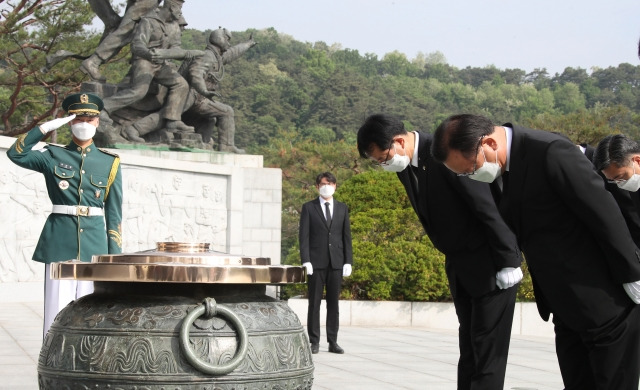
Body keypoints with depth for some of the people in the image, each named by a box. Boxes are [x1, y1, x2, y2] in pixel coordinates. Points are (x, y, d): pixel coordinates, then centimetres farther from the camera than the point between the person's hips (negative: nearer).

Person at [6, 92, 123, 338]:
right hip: (59, 242, -1)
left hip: (94, 242, 1)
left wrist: (114, 254, 3)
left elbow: (114, 214, 8)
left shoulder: (109, 163, 9)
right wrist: (47, 127, -10)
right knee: (57, 309, -4)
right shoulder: (53, 156, 8)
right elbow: (16, 154, -9)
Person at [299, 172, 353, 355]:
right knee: (314, 303, 0)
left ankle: (333, 342, 8)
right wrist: (306, 261, -10)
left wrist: (348, 261, 2)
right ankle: (314, 342, 4)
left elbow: (346, 236, 10)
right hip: (316, 262, -2)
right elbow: (304, 236, -1)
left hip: (336, 263, 2)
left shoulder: (342, 208, 12)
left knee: (334, 303, 4)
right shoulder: (309, 207, 4)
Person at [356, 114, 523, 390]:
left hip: (489, 262, -8)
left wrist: (508, 262, -20)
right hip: (459, 265, 8)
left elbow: (488, 208, -22)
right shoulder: (405, 167, 3)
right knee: (469, 345, 11)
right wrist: (451, 258, 12)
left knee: (487, 346, -6)